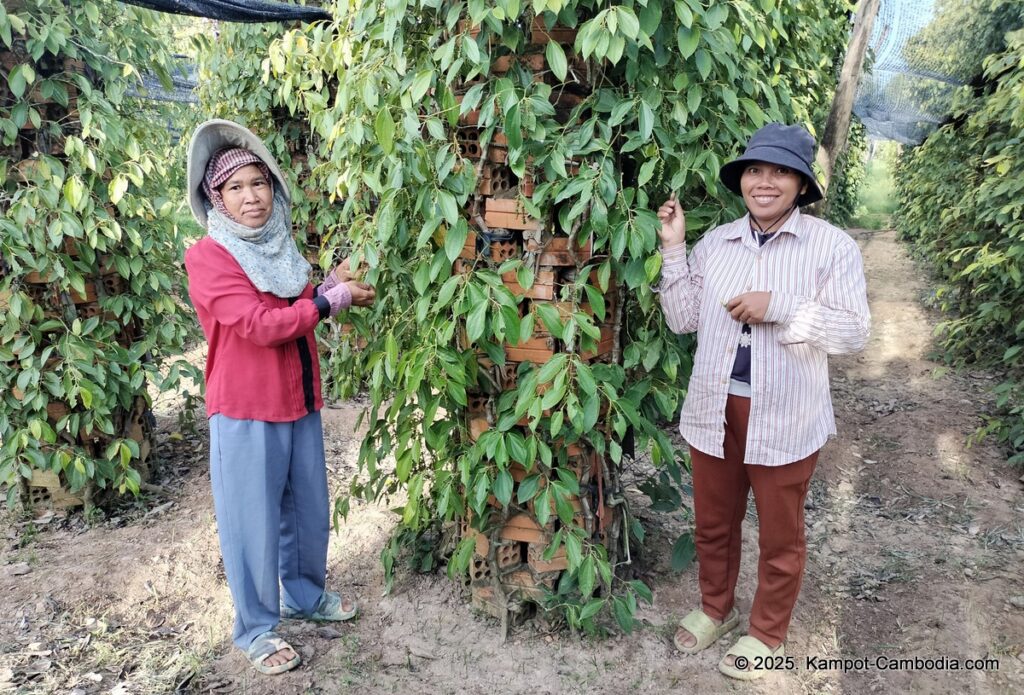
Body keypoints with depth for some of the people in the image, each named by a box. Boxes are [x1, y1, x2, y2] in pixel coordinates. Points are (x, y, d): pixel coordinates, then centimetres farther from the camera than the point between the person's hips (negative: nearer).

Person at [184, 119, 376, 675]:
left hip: (300, 401, 7)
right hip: (246, 411, -7)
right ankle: (255, 629, 25)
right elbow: (261, 325, -24)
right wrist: (335, 299, -18)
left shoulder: (279, 246, 8)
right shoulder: (207, 257, -15)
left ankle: (305, 595, 41)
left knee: (307, 507, 19)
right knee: (254, 521, 6)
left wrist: (331, 281, 1)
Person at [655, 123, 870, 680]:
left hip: (784, 417, -3)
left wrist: (778, 307, -23)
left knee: (779, 534, 14)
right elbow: (683, 319, 4)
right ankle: (716, 608, 44)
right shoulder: (714, 242, 4)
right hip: (714, 409, 4)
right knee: (712, 521, 19)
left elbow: (855, 331, -12)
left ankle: (767, 634, 37)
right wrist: (673, 249, -3)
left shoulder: (832, 245, -8)